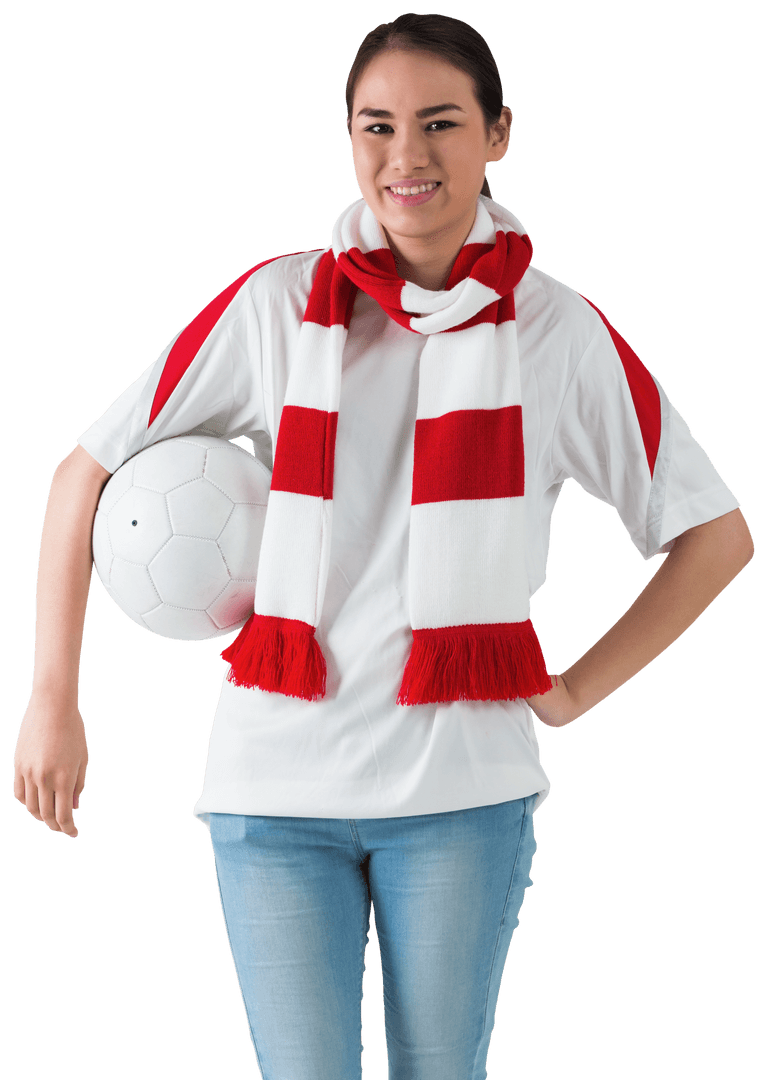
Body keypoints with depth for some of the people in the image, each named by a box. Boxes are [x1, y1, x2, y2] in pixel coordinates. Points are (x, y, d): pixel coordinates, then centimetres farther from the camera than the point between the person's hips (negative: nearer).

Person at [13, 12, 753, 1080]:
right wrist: (53, 699, -1)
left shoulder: (558, 329, -1)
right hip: (277, 778, 0)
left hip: (461, 789, 0)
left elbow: (719, 534, 6)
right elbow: (86, 472, 4)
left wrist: (579, 691, 1)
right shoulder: (278, 303, 0)